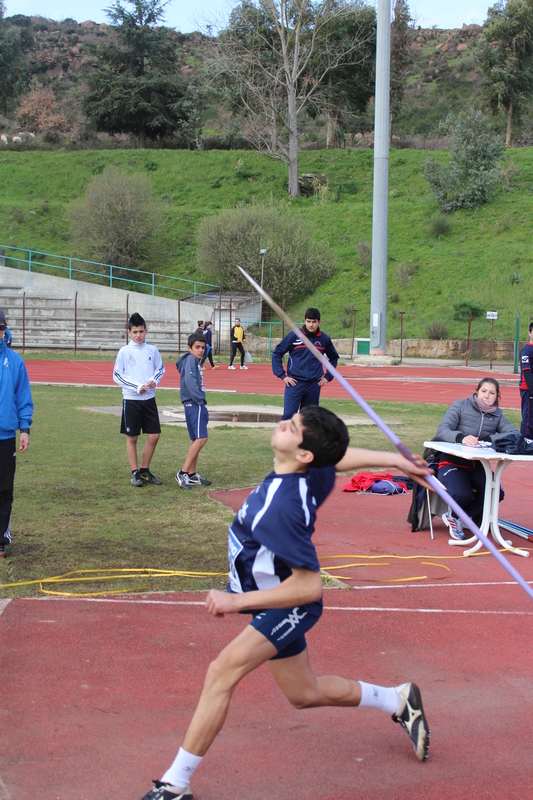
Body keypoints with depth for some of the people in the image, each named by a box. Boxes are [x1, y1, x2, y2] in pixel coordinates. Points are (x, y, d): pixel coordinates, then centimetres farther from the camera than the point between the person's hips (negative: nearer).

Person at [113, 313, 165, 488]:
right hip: (131, 399, -3)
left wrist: (154, 380, -5)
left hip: (149, 399, 3)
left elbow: (160, 368, 16)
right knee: (132, 437, 4)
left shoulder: (152, 350, 4)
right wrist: (137, 387, -13)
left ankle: (145, 470, 18)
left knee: (154, 435, 2)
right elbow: (117, 376, -5)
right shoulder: (124, 351, -6)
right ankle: (135, 473, 14)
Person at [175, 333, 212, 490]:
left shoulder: (195, 361, 20)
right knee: (201, 438, -17)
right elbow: (190, 381, -21)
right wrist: (200, 399, -20)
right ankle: (183, 473, -16)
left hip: (198, 405, 11)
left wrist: (202, 402, 10)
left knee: (196, 440, 12)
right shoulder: (190, 359, -9)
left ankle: (192, 475, 17)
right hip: (194, 405, -11)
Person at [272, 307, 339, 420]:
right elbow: (277, 353, 3)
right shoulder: (294, 336, -3)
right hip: (295, 383, -3)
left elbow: (334, 358, 22)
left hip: (314, 385, 3)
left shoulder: (324, 339, 6)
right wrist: (282, 375, -4)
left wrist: (327, 377, 12)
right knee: (288, 415, -12)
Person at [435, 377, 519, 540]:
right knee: (463, 495, -33)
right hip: (453, 463, -4)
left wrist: (489, 439, -26)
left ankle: (455, 516, 1)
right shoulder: (460, 406, -3)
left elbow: (515, 434, -10)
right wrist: (461, 437, -37)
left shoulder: (497, 415, 7)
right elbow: (442, 430, -16)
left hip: (478, 467, 4)